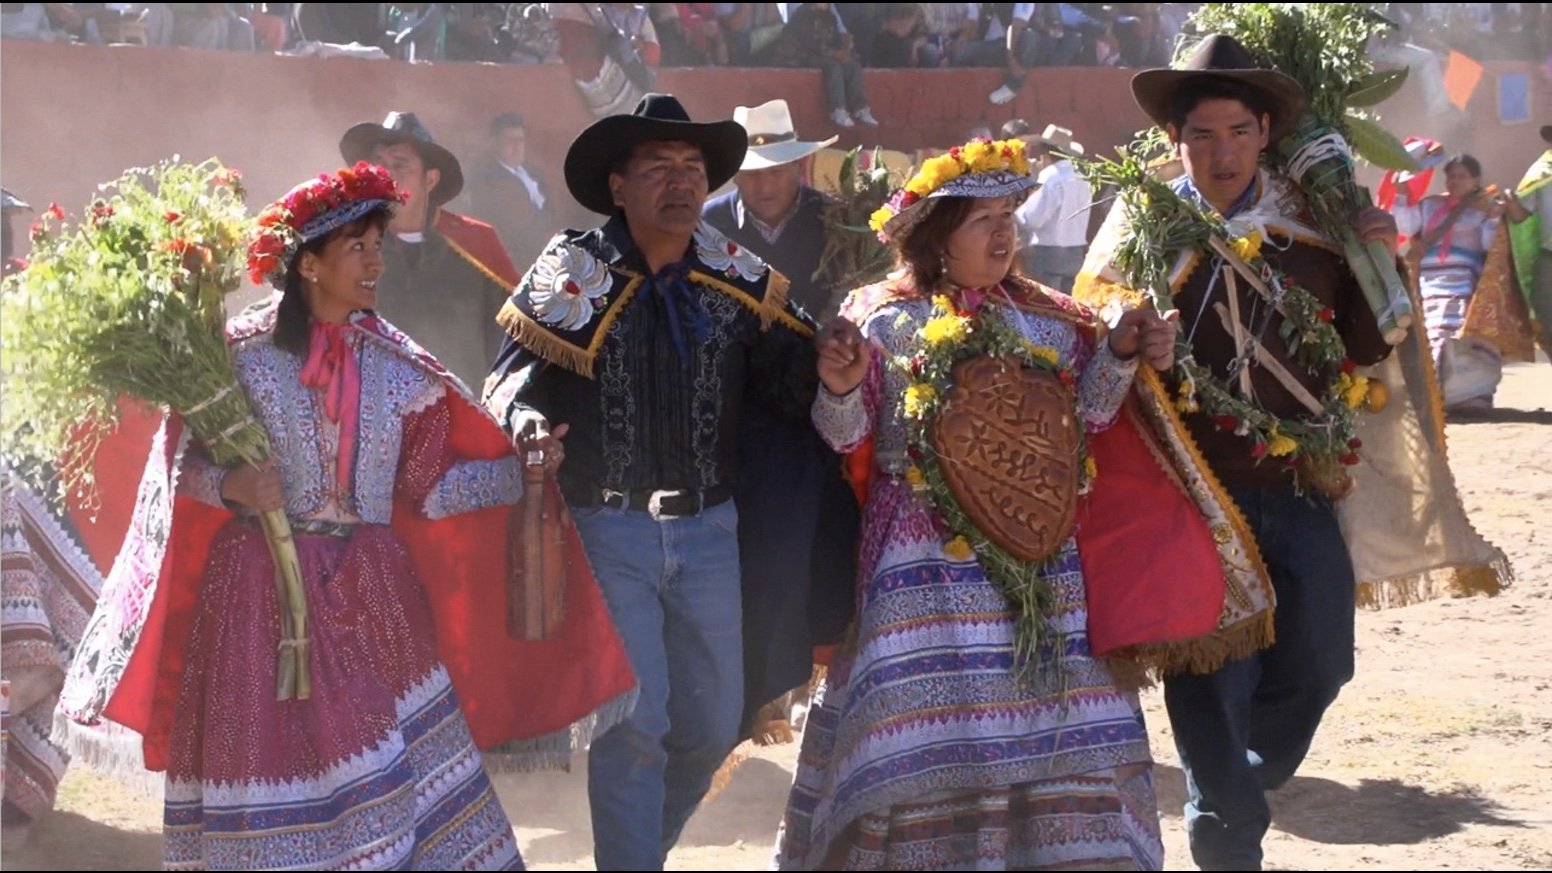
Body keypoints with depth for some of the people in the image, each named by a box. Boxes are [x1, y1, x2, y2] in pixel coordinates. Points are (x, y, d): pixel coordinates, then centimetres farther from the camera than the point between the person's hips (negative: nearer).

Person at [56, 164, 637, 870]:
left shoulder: (394, 367, 8)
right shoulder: (240, 353, -2)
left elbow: (426, 482, 7)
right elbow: (185, 457, 1)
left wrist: (523, 470, -2)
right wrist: (230, 485, -19)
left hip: (371, 595, 3)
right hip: (262, 591, -3)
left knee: (414, 764, -4)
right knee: (271, 759, -2)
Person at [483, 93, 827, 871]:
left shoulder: (738, 280, 4)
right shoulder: (574, 276, -6)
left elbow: (788, 385, -1)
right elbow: (509, 384, -7)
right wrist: (529, 424, -29)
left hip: (709, 529, 4)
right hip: (606, 531, -4)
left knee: (713, 725, 11)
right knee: (634, 726, -7)